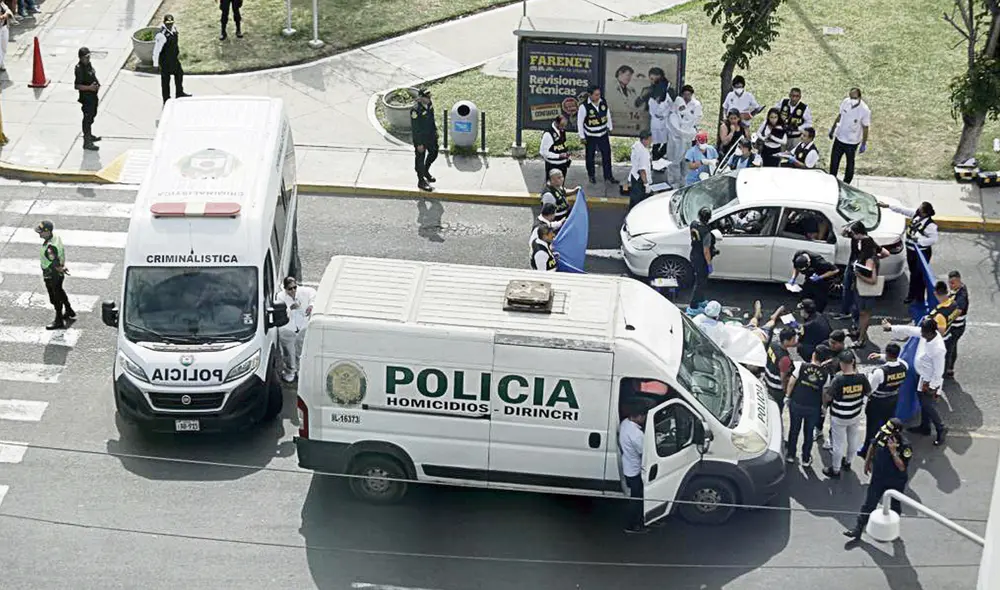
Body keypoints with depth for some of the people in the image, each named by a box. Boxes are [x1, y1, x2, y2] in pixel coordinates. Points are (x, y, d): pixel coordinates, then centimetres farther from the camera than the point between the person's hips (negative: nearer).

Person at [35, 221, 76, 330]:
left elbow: (55, 265, -29)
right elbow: (63, 252, 7)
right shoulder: (57, 238, -7)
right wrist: (63, 266, 14)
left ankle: (59, 322, 24)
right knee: (60, 292, 29)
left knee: (56, 298, 8)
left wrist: (61, 270, -10)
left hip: (52, 276, -9)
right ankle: (69, 312, 48)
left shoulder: (50, 247, -36)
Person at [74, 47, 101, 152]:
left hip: (93, 95, 10)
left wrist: (97, 84, 5)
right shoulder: (79, 69, -23)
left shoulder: (88, 64, 6)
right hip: (86, 97, -10)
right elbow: (77, 85, -25)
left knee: (92, 115, 24)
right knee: (88, 118, -3)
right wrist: (89, 87, -31)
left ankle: (89, 135, 42)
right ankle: (87, 142, 4)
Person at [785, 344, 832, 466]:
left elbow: (791, 383, -9)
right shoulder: (825, 375, -13)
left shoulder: (802, 367, -15)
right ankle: (806, 459, 28)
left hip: (796, 404, 0)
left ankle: (790, 455, 32)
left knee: (794, 429, 19)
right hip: (813, 408, 0)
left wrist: (788, 396, 7)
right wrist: (824, 406, 11)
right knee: (809, 433, 17)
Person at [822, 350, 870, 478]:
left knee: (838, 443, 11)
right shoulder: (861, 378, -17)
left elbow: (828, 397, -18)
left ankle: (835, 469, 26)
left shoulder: (838, 379, -28)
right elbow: (868, 392, 2)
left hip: (839, 417, -4)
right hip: (855, 415, 4)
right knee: (853, 440, 25)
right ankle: (847, 461, 47)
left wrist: (824, 403, 5)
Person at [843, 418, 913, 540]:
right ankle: (858, 529, 17)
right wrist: (867, 462, 16)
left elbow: (902, 467, -30)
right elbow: (873, 446, 6)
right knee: (868, 504, 8)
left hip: (896, 483, -4)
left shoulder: (905, 447, -29)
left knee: (895, 506, 19)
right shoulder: (882, 435, -16)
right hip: (878, 478, 4)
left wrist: (893, 451, -39)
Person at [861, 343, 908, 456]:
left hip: (877, 402, -5)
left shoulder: (880, 371, -38)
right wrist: (880, 357, -2)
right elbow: (896, 359, 5)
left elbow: (869, 389, -25)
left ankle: (867, 451, 35)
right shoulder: (904, 366, -21)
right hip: (893, 399, 5)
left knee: (872, 427, 17)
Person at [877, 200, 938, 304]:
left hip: (922, 253, -8)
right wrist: (887, 206, 6)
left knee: (919, 275, 3)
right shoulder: (915, 214, -5)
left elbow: (933, 239, -26)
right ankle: (911, 295, 38)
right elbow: (903, 210, 4)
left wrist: (918, 239, -27)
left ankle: (920, 299, 17)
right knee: (913, 273, 22)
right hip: (911, 250, 8)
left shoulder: (930, 225, -26)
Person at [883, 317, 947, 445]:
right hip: (922, 377, 9)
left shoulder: (938, 349, -37)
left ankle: (941, 430, 30)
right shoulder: (926, 334, -16)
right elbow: (909, 330, 0)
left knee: (929, 406, 9)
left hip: (930, 381, -9)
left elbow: (938, 371, -27)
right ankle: (925, 427, 45)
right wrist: (891, 328, 3)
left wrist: (932, 387, -16)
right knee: (923, 402, 25)